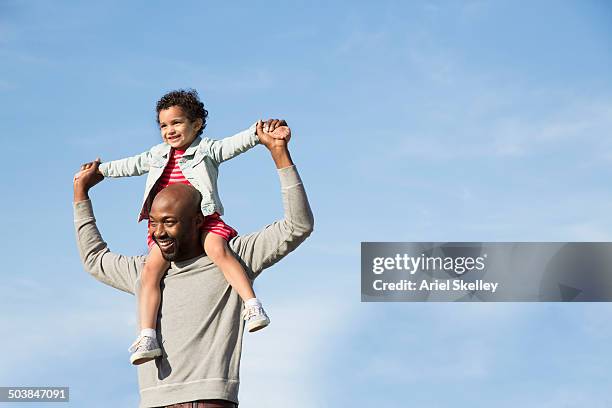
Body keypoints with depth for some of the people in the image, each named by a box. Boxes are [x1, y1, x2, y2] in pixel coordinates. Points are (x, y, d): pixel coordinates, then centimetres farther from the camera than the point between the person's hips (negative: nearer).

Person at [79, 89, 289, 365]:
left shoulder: (207, 150, 5)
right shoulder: (157, 156, 20)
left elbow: (235, 144, -9)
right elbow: (131, 166, 35)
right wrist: (101, 169, 39)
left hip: (204, 219, -3)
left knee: (218, 250, -35)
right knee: (151, 269, -20)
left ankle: (252, 306, -37)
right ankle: (147, 337, -27)